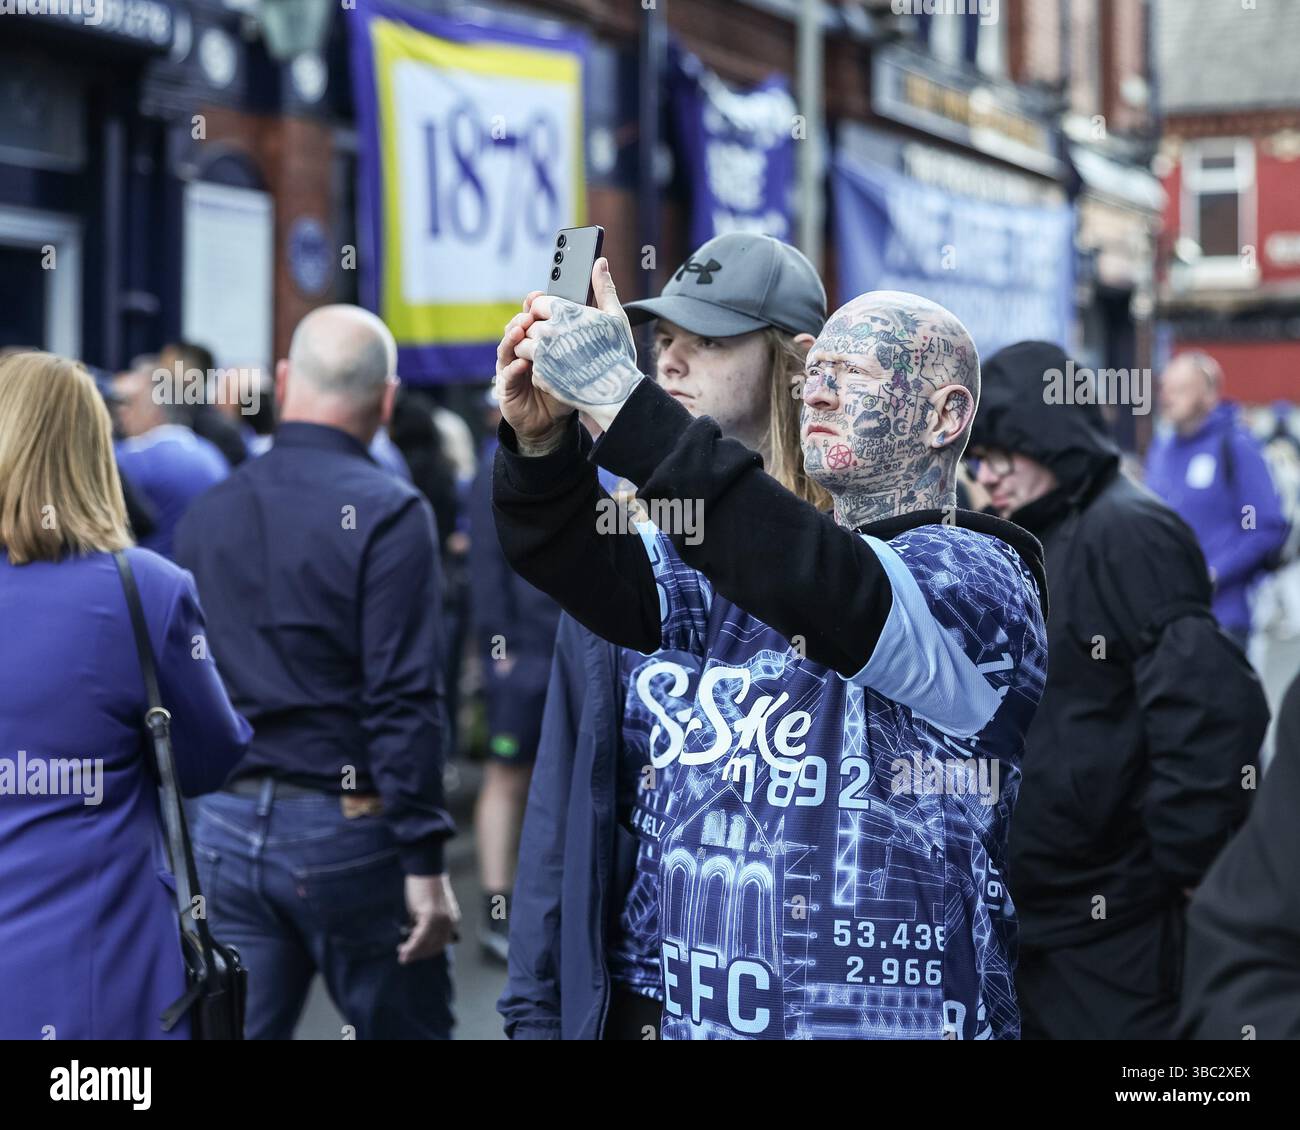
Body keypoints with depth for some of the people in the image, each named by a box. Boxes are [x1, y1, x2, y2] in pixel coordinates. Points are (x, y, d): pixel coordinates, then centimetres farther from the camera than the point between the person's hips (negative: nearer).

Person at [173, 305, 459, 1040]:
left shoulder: (208, 515, 8)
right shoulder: (388, 514, -11)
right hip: (344, 827, -5)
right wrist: (425, 861, -15)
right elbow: (405, 702, -16)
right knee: (405, 1025, 8)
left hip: (224, 832, 5)